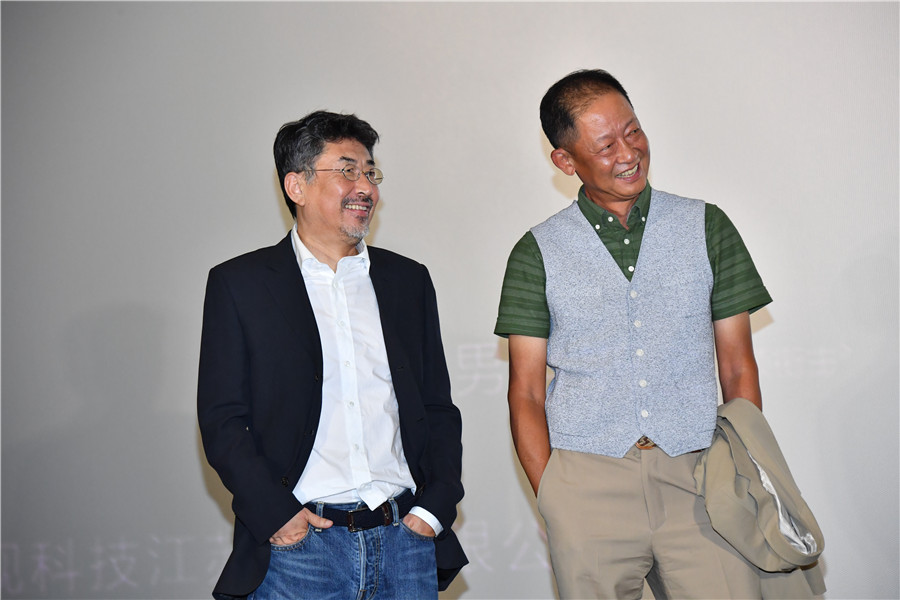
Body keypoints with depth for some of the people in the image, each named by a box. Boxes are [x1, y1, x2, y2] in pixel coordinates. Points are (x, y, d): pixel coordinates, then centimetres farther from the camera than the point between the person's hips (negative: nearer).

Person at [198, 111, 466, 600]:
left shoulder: (408, 280, 13)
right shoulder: (239, 284, 3)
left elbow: (439, 409, 13)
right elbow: (222, 420, -2)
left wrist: (434, 508, 0)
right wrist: (275, 514, -12)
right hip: (296, 546, -3)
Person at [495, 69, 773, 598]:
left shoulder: (707, 227, 9)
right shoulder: (538, 253, 6)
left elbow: (738, 370, 10)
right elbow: (527, 394, 6)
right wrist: (552, 499, -5)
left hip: (696, 476, 1)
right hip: (589, 484, 0)